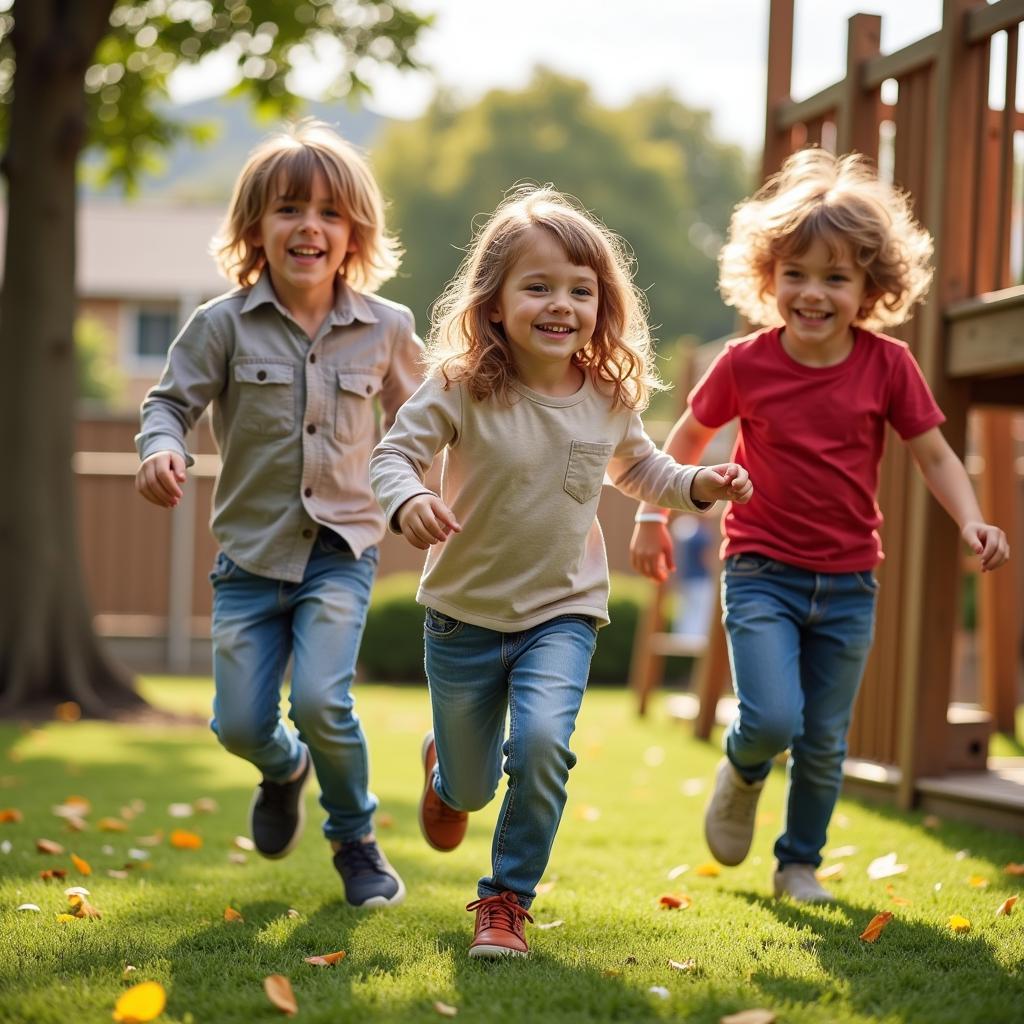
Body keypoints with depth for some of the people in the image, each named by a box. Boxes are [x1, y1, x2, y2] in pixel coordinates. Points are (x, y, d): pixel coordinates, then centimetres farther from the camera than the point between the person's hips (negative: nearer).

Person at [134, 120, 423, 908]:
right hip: (252, 549, 1)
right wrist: (161, 450, -24)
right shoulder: (224, 325, -6)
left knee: (321, 700, -20)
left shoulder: (386, 330, -1)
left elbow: (415, 420, 14)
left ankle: (356, 837, 9)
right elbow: (172, 401, -3)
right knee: (240, 724, -1)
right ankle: (284, 770, 39)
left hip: (342, 549, -1)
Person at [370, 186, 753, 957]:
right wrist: (409, 501, -34)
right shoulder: (462, 389, -16)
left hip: (563, 610, 1)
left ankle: (507, 900, -5)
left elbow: (639, 468, 15)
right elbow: (396, 452, -13)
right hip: (467, 610, -1)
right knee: (471, 786, 13)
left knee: (543, 741, -25)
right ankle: (446, 770, 54)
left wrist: (698, 485, -3)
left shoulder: (609, 397, -4)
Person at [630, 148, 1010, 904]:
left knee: (825, 742, 9)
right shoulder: (745, 365, -8)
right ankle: (742, 774, 18)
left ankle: (800, 864, 30)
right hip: (763, 571, -2)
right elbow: (689, 437, 8)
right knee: (772, 720, -18)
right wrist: (653, 518, 11)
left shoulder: (887, 366, -7)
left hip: (848, 584, 2)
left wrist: (971, 522, -18)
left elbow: (933, 452, -2)